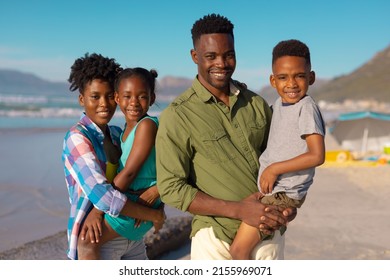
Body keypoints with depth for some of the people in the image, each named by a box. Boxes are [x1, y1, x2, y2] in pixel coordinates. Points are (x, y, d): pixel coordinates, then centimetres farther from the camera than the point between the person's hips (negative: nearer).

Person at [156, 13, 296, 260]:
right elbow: (171, 189, -12)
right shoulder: (177, 116, -10)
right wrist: (238, 210, -19)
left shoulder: (257, 104, 3)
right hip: (216, 238, -3)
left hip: (269, 233, 4)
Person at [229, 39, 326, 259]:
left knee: (239, 249, -8)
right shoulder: (279, 105, 6)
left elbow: (317, 156, -24)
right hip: (267, 189, 9)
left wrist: (274, 169, -19)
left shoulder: (307, 108, -18)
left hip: (282, 194, -9)